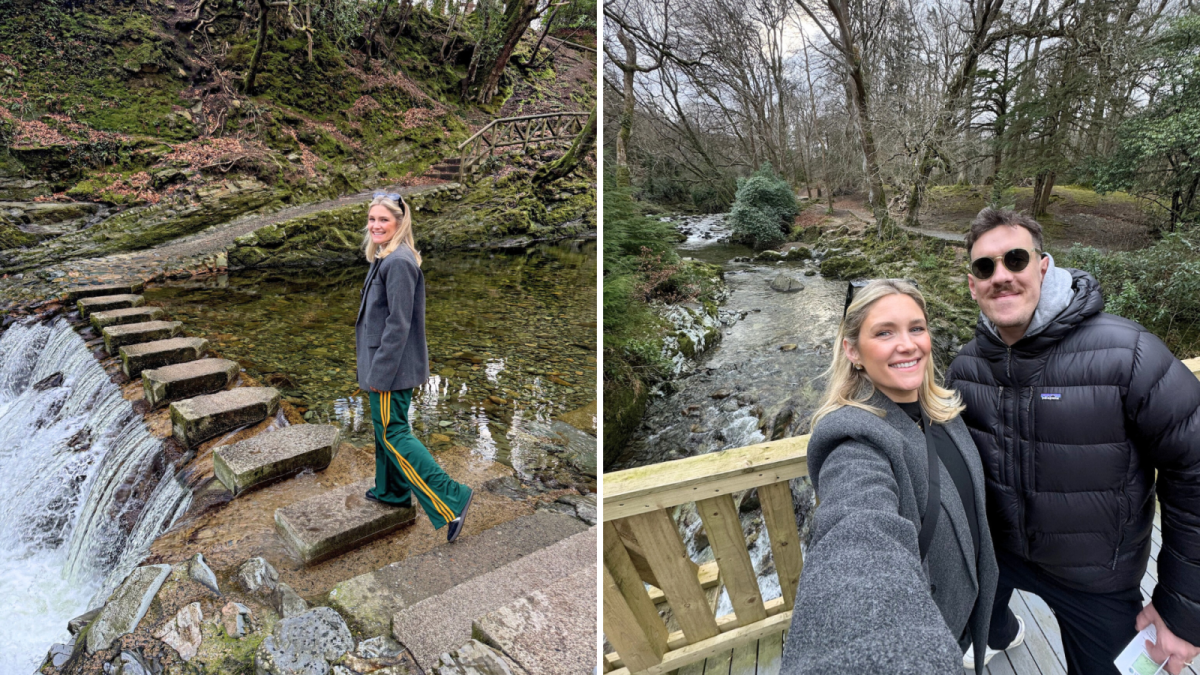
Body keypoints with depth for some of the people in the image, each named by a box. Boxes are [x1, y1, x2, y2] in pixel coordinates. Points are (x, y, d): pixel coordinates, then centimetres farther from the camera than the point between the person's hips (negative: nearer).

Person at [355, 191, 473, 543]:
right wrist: (373, 368, 22)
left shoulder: (399, 262, -21)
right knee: (385, 426, 21)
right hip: (388, 363, 10)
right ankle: (392, 491, 38)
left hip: (392, 365, -10)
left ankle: (451, 501, -5)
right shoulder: (386, 258, 12)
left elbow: (399, 323, -24)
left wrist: (378, 372, -22)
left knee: (392, 432, -5)